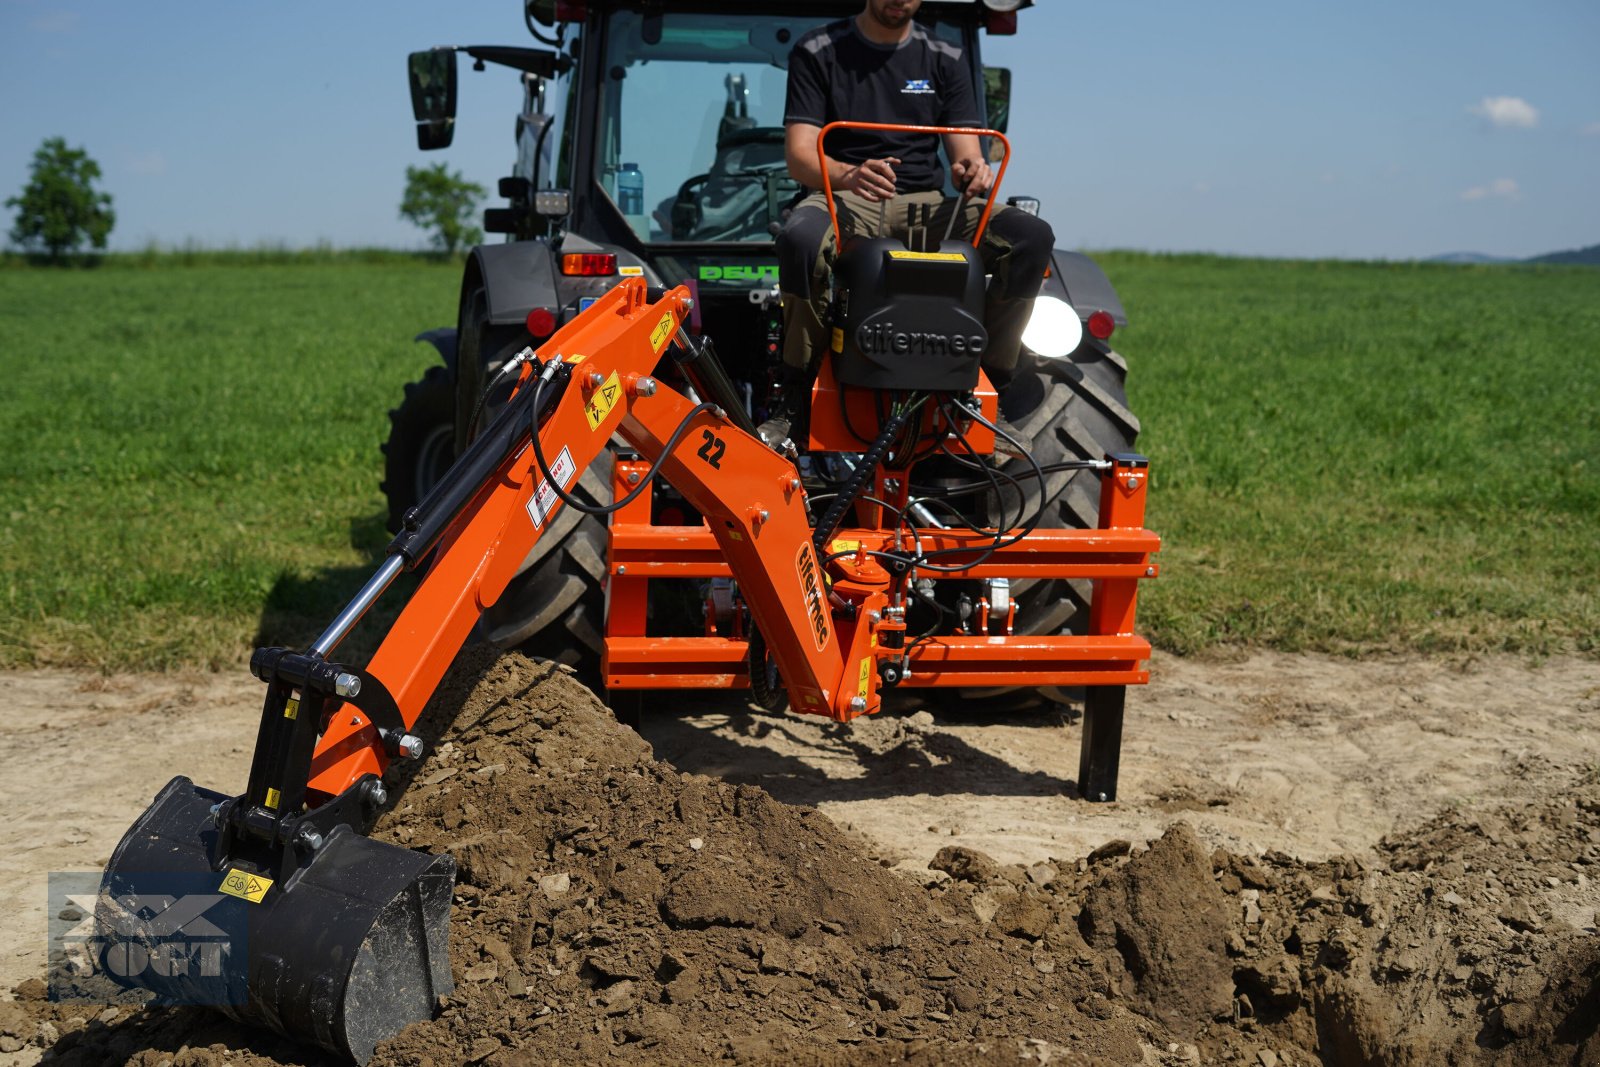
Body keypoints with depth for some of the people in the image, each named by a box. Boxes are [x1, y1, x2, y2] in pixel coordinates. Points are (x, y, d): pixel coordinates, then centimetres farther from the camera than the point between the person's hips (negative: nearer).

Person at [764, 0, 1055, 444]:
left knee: (1033, 236, -23)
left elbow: (967, 155, 7)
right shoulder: (817, 52, 4)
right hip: (844, 201, -3)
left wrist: (971, 171, -19)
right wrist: (849, 175, -29)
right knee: (800, 237, -39)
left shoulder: (945, 58, 13)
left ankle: (991, 384, -13)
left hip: (927, 207, 3)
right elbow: (799, 154, -6)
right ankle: (791, 401, -24)